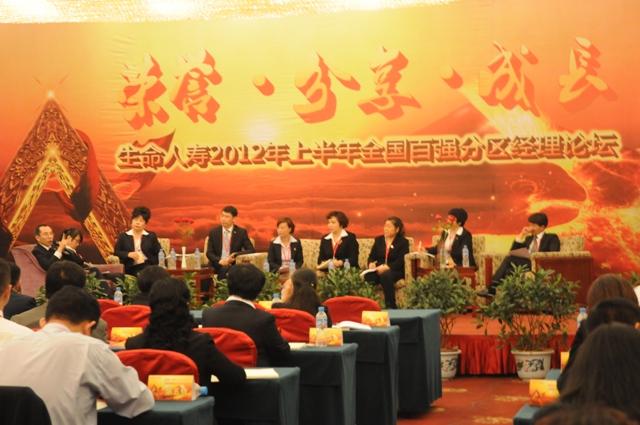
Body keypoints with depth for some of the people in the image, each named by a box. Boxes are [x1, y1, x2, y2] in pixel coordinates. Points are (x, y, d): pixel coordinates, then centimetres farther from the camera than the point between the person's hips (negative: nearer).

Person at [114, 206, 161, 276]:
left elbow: (159, 253, 7)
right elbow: (116, 252, 4)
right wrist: (128, 254, -13)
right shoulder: (123, 236, 10)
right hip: (129, 270, 1)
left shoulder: (151, 236, 10)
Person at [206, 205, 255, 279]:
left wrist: (235, 255, -15)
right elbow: (209, 253, 5)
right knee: (224, 268, -32)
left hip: (234, 265, -1)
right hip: (217, 265, 1)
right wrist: (220, 261, -15)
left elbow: (252, 250, 0)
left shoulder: (241, 232, 4)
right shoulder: (213, 232, 7)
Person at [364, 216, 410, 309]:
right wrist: (371, 264, -9)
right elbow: (372, 256, 16)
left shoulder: (403, 242, 5)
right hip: (379, 270, 3)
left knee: (385, 275, -41)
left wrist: (387, 267, -22)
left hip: (395, 271, -3)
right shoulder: (378, 240, 21)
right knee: (368, 276, -33)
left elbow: (401, 261, -7)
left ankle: (390, 306, -35)